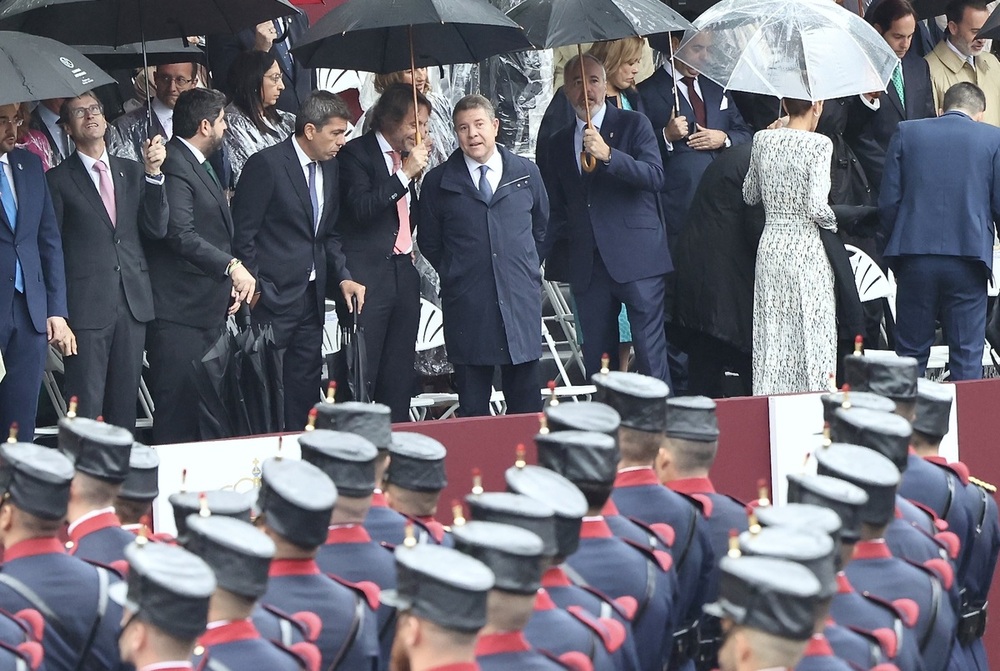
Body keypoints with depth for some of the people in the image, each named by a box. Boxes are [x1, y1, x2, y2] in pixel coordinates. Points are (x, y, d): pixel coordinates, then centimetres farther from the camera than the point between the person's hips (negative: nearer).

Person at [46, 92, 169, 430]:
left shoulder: (132, 172, 13)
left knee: (125, 407, 8)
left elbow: (157, 230, 5)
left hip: (132, 303, 4)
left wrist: (153, 172, -7)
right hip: (86, 307, -4)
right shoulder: (59, 180, 1)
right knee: (87, 410, -7)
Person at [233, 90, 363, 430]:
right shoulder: (266, 164, -12)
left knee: (306, 386, 9)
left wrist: (342, 277, 4)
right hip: (273, 298, -7)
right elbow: (242, 234, -11)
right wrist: (255, 291, -12)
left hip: (311, 298, 8)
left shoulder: (329, 168, 12)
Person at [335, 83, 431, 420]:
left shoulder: (408, 156, 14)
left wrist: (423, 171, 10)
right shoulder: (356, 153, -6)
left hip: (403, 274, 7)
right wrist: (405, 174, -20)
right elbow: (360, 208, -19)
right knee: (361, 378, -7)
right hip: (368, 276, -7)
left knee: (399, 380, 7)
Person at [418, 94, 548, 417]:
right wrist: (455, 274, 6)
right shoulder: (439, 182, 3)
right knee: (472, 407, 2)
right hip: (467, 307, -1)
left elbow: (542, 227, 19)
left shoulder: (526, 173, 8)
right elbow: (429, 242, 11)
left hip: (521, 304, 1)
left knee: (526, 402, 4)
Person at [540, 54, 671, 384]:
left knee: (650, 351, -7)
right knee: (596, 357, 3)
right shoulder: (560, 142, 18)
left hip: (635, 257, -4)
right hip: (587, 266, 5)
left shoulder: (633, 124, 4)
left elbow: (654, 176, -10)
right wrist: (540, 257, 9)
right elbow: (557, 210, 21)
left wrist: (608, 155, -21)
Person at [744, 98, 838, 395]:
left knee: (771, 337, 8)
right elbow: (817, 205, -20)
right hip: (807, 247, -5)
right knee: (811, 337, 1)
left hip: (770, 245, 5)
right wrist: (834, 224, 2)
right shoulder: (819, 144, -12)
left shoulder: (763, 140, 3)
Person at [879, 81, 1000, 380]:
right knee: (967, 360, 5)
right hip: (968, 257, -1)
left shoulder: (907, 133, 5)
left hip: (915, 257, 1)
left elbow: (888, 201, 3)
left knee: (910, 356, 10)